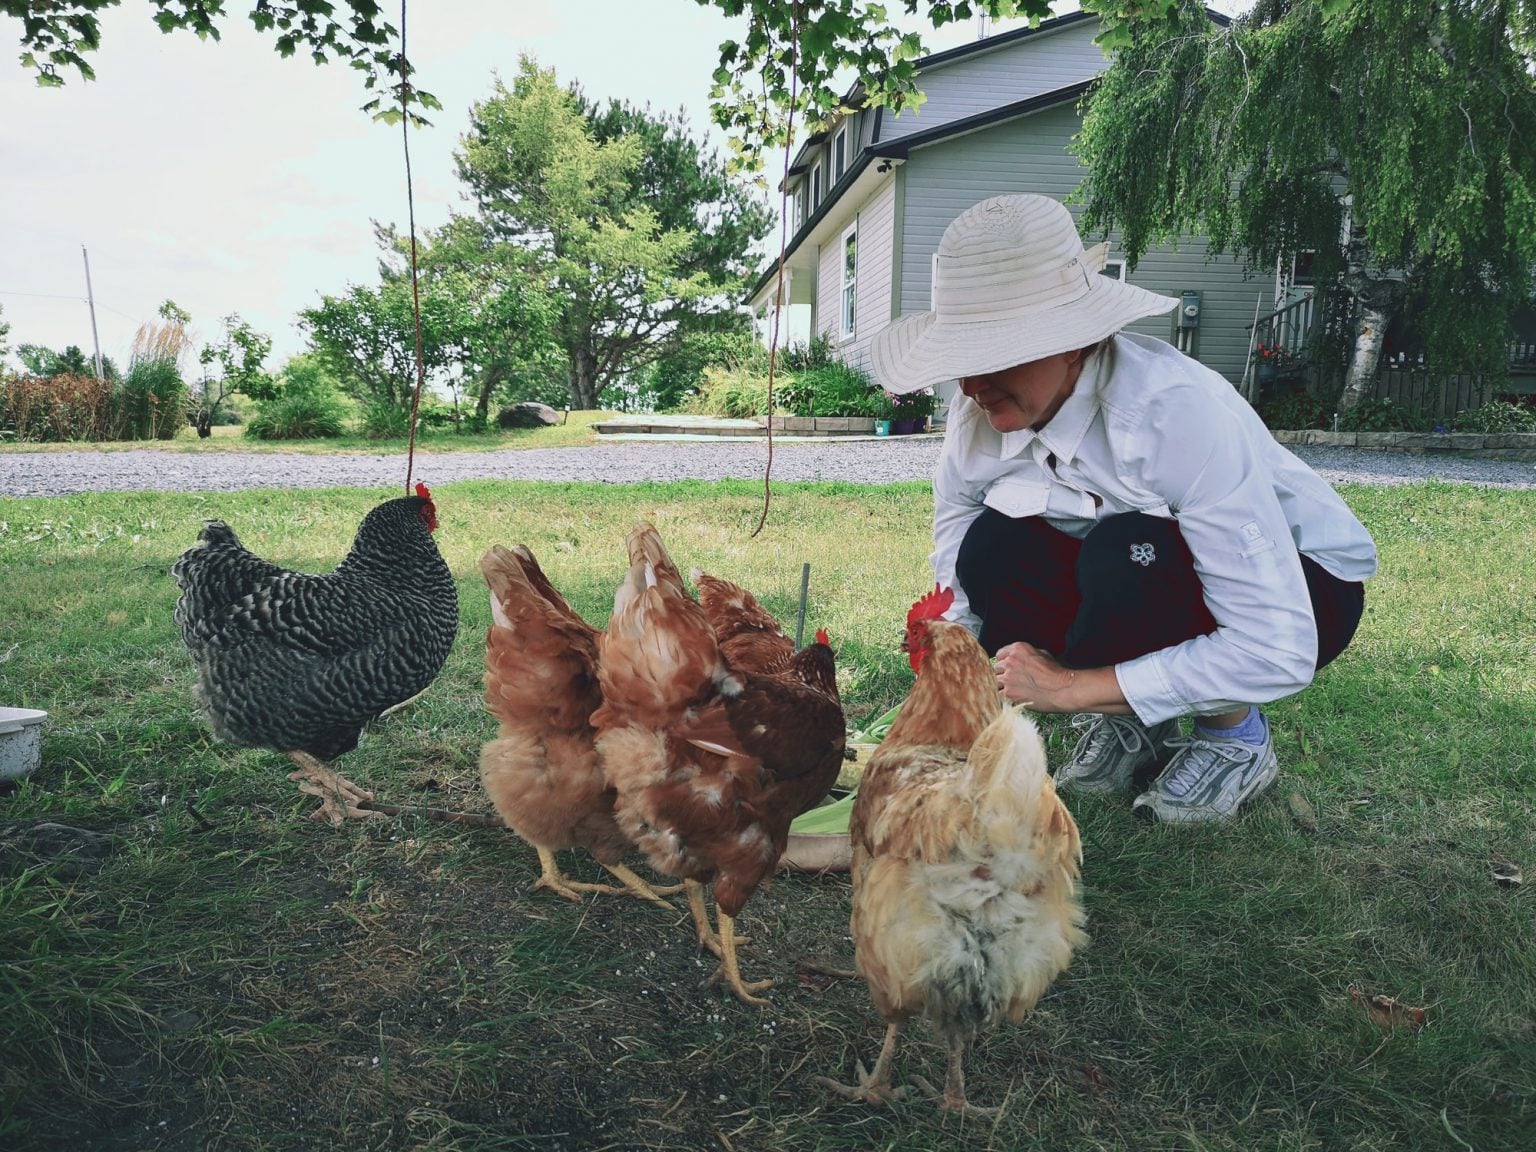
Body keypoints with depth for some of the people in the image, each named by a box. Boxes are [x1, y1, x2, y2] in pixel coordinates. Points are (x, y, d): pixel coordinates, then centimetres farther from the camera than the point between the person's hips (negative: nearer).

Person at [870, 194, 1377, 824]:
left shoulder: (1176, 412, -35)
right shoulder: (984, 409, -18)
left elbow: (1279, 651, -35)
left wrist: (1071, 687, -31)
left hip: (1303, 587, -5)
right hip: (1130, 578, 5)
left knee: (1126, 557, -36)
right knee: (992, 550, -23)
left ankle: (1236, 736, -6)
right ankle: (1129, 727, -1)